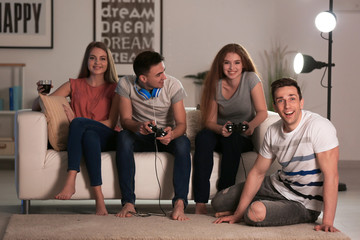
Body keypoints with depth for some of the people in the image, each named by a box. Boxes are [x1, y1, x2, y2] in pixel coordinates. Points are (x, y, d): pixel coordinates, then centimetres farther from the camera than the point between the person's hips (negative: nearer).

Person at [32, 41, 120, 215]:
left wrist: (77, 121, -15)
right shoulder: (74, 85, 16)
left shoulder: (113, 88, 11)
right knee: (89, 136, -37)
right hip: (82, 138, 2)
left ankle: (70, 182, -42)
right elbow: (36, 107, 12)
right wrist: (41, 95, -13)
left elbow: (111, 123, -2)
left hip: (107, 139, -1)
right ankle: (99, 200, -45)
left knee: (79, 122, -33)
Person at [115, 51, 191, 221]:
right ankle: (128, 202, -35)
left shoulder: (173, 85, -14)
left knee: (183, 142, -33)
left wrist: (171, 134, -41)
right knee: (123, 137, -32)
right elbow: (125, 120, -14)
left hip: (166, 137, 0)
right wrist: (139, 127, -39)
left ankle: (180, 204, -42)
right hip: (141, 137, 0)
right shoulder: (126, 84, -12)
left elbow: (181, 124, -16)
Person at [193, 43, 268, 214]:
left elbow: (262, 112, -12)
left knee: (232, 139, -36)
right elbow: (209, 121, -4)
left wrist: (251, 125, -35)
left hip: (244, 138, -2)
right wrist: (221, 129, -29)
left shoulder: (251, 79, -8)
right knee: (203, 136, -31)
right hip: (220, 134, 2)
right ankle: (200, 203, -38)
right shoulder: (216, 84, -2)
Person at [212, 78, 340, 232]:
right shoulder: (273, 131, -3)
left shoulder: (319, 127, -25)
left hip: (304, 205, -6)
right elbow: (258, 172, 3)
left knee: (256, 212, -32)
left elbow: (331, 174, -28)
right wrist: (238, 214, 0)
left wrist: (327, 221, -34)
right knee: (219, 202, 7)